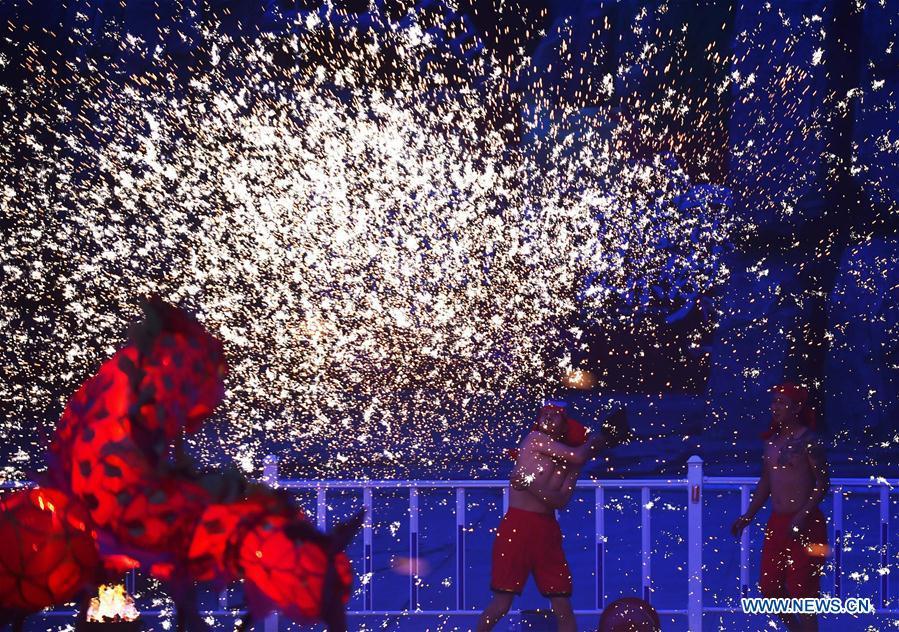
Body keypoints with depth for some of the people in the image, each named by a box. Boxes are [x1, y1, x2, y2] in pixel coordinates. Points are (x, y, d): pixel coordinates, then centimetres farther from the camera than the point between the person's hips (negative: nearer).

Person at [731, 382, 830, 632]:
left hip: (805, 525, -8)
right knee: (769, 588, 9)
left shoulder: (808, 440, -10)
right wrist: (748, 516, 15)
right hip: (777, 523, 8)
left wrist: (803, 516, -23)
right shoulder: (772, 441, 12)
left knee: (802, 589, -4)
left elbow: (823, 482, -14)